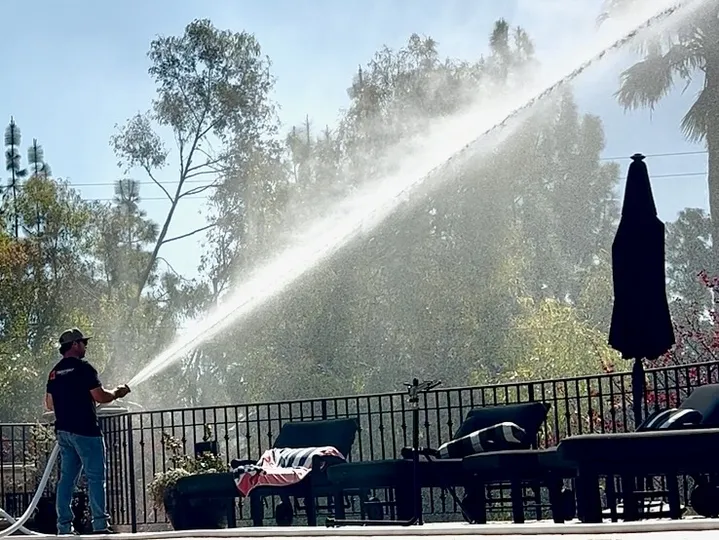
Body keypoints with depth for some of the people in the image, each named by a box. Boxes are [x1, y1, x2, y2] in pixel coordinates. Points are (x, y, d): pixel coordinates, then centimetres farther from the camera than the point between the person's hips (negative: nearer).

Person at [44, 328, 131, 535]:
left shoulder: (55, 372, 12)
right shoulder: (83, 368, -11)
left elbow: (49, 404, 17)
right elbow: (100, 396, -15)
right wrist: (117, 393, 3)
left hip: (63, 430, 8)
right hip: (85, 430, -8)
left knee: (67, 477, 8)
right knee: (95, 477, -5)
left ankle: (64, 526, 7)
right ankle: (100, 524, -9)